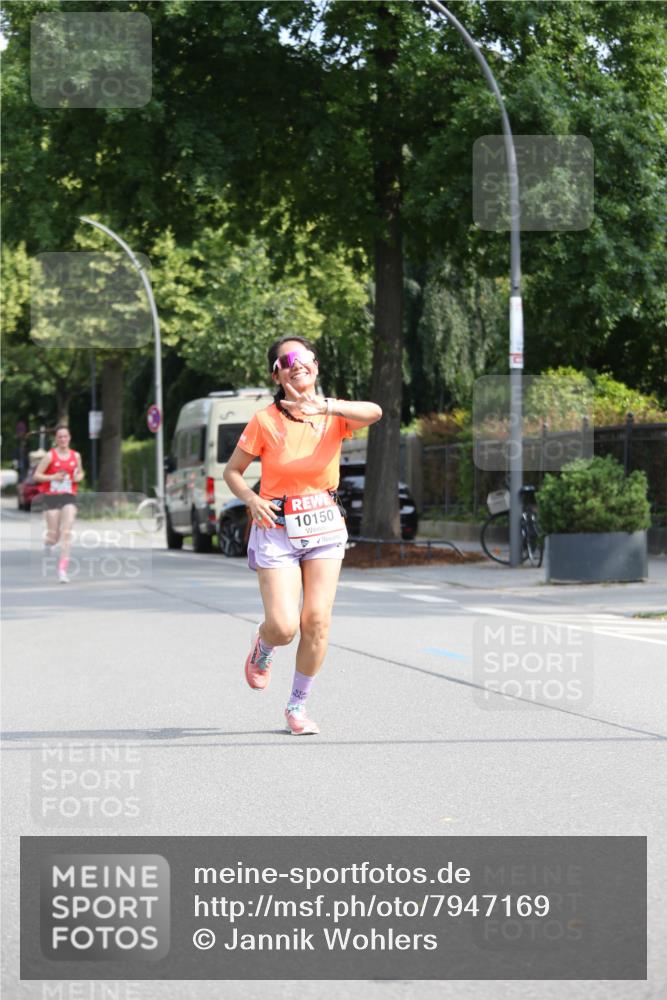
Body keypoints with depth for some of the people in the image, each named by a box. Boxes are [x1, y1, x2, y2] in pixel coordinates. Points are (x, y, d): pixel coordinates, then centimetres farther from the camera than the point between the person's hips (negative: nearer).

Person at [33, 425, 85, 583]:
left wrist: (78, 477, -1)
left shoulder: (76, 456, 5)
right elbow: (36, 476, -4)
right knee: (54, 534, 1)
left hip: (69, 497, 2)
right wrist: (53, 477, -18)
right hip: (51, 497, -2)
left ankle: (62, 569, -9)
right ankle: (48, 541, 42)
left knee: (67, 532, -11)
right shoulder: (50, 456, -5)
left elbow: (80, 472, 22)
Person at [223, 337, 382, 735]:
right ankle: (263, 648, 27)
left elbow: (374, 412, -24)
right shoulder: (265, 421, -6)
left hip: (323, 527, 2)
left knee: (317, 621, -5)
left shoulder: (334, 415, -2)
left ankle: (298, 705, 14)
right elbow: (233, 471, 3)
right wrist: (252, 500, -17)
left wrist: (324, 405, -37)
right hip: (277, 530, -2)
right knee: (283, 626, -12)